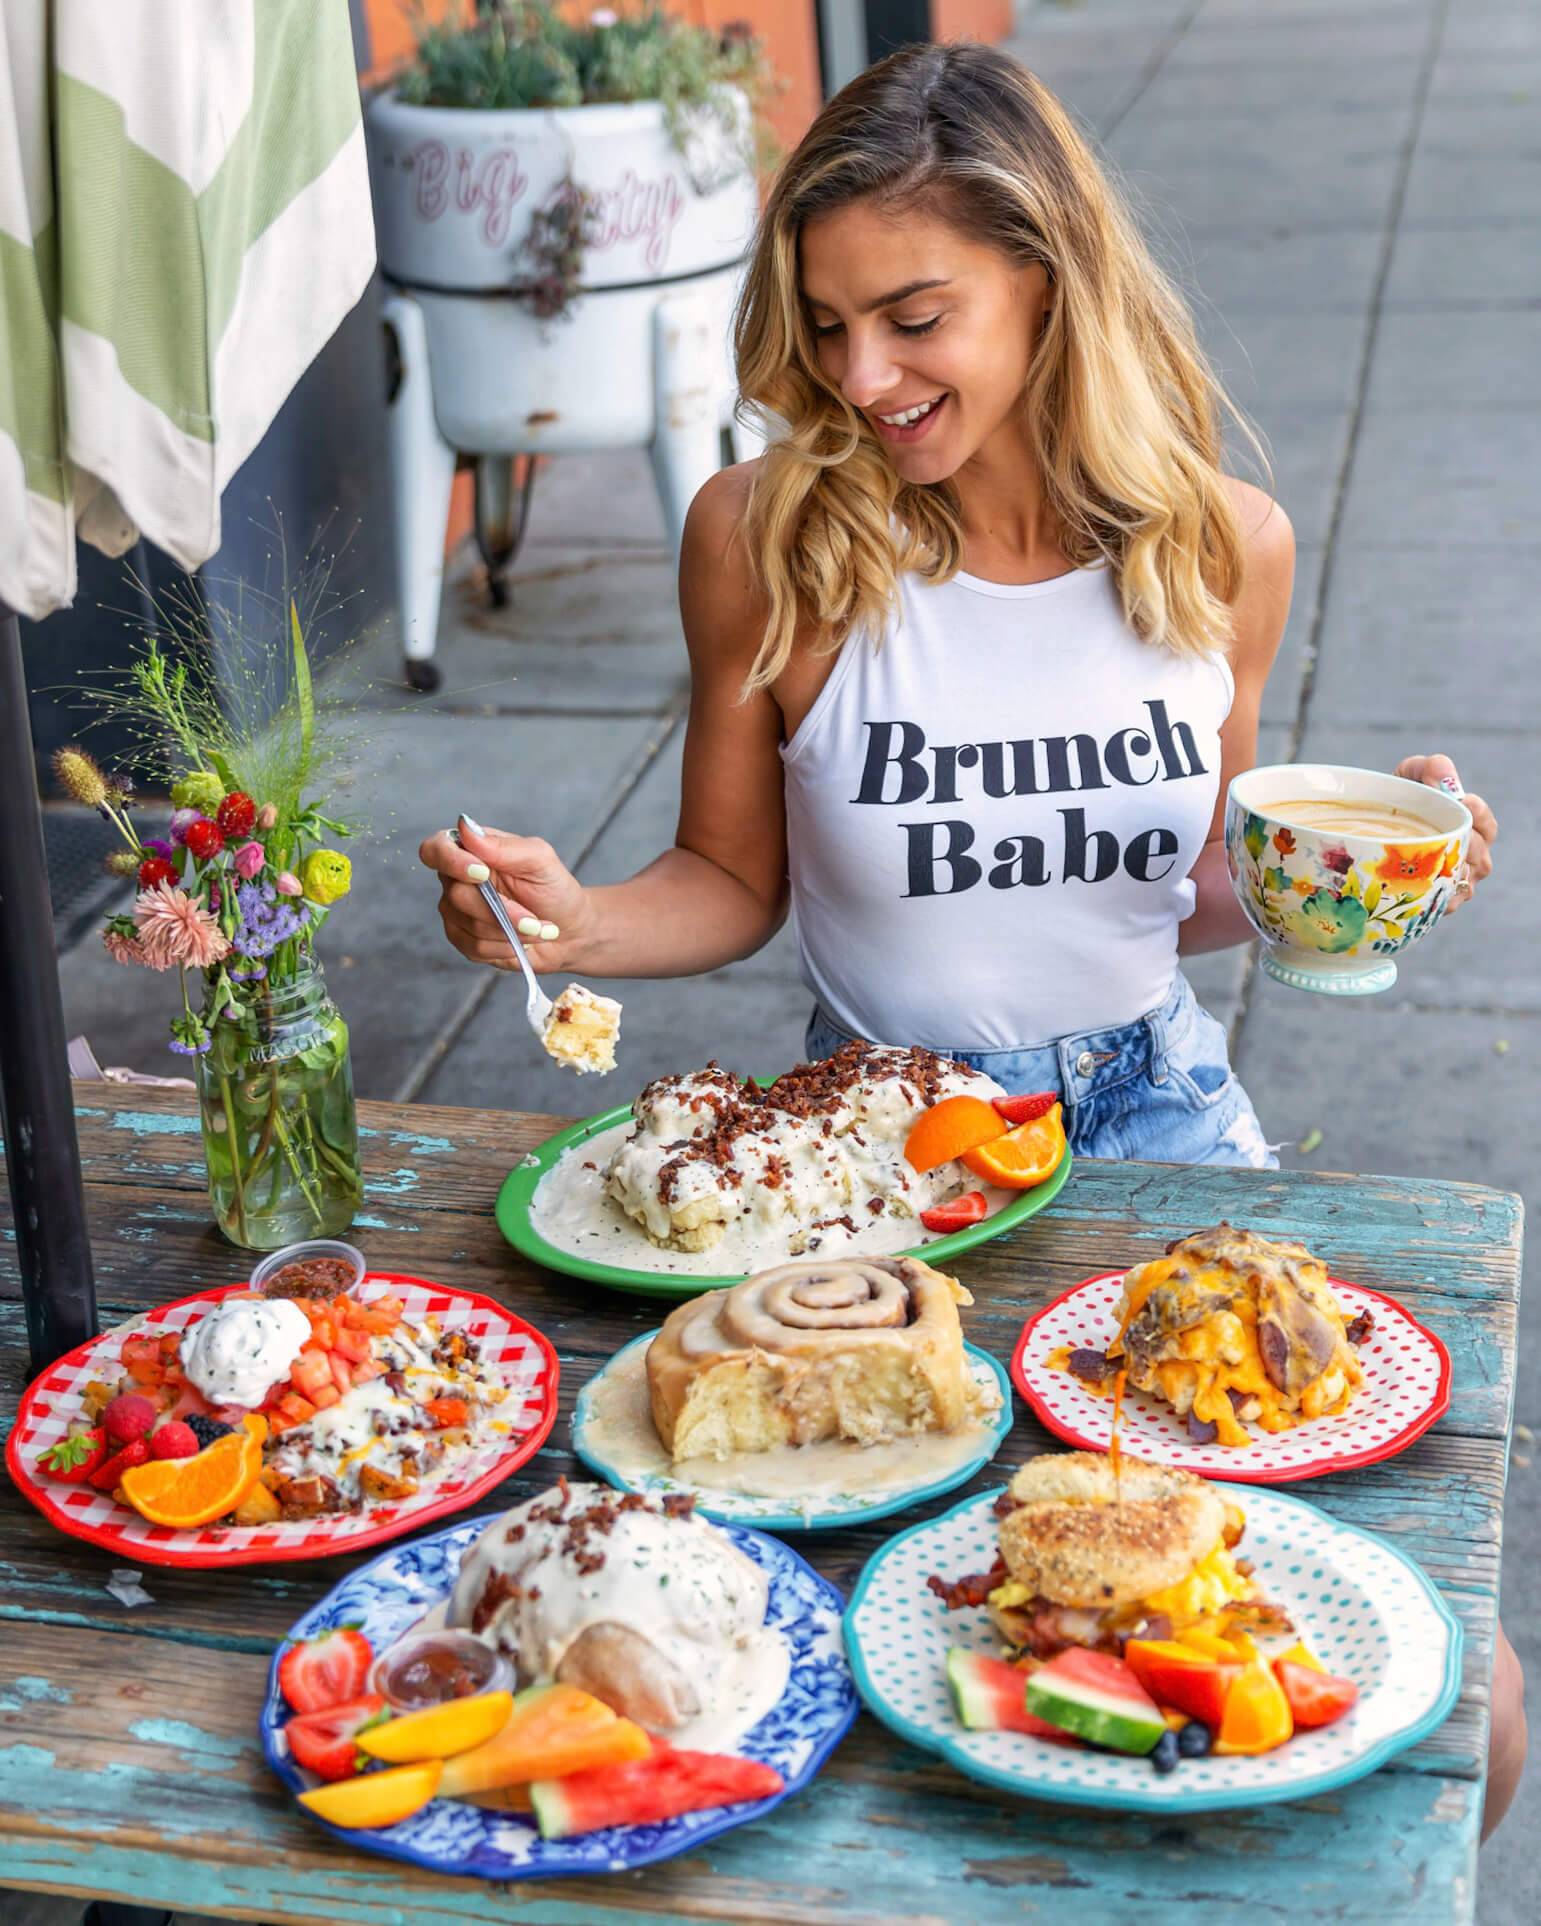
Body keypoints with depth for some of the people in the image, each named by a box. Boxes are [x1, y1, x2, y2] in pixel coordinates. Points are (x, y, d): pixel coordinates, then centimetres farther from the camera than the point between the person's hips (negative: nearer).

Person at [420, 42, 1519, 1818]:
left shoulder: (1226, 549, -4)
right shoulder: (769, 537, -10)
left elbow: (1190, 895, 9)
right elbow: (732, 884, 0)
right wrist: (576, 921, -19)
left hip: (1155, 1112, 2)